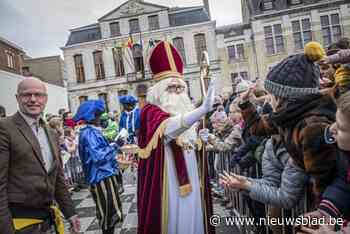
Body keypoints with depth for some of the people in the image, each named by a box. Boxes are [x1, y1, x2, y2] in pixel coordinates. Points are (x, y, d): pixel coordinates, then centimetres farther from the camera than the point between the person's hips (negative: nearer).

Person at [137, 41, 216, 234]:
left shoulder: (188, 112, 11)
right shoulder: (150, 112, -11)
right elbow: (170, 127, -36)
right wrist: (204, 109, -49)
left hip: (190, 180, 6)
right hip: (167, 184, -6)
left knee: (191, 217, 15)